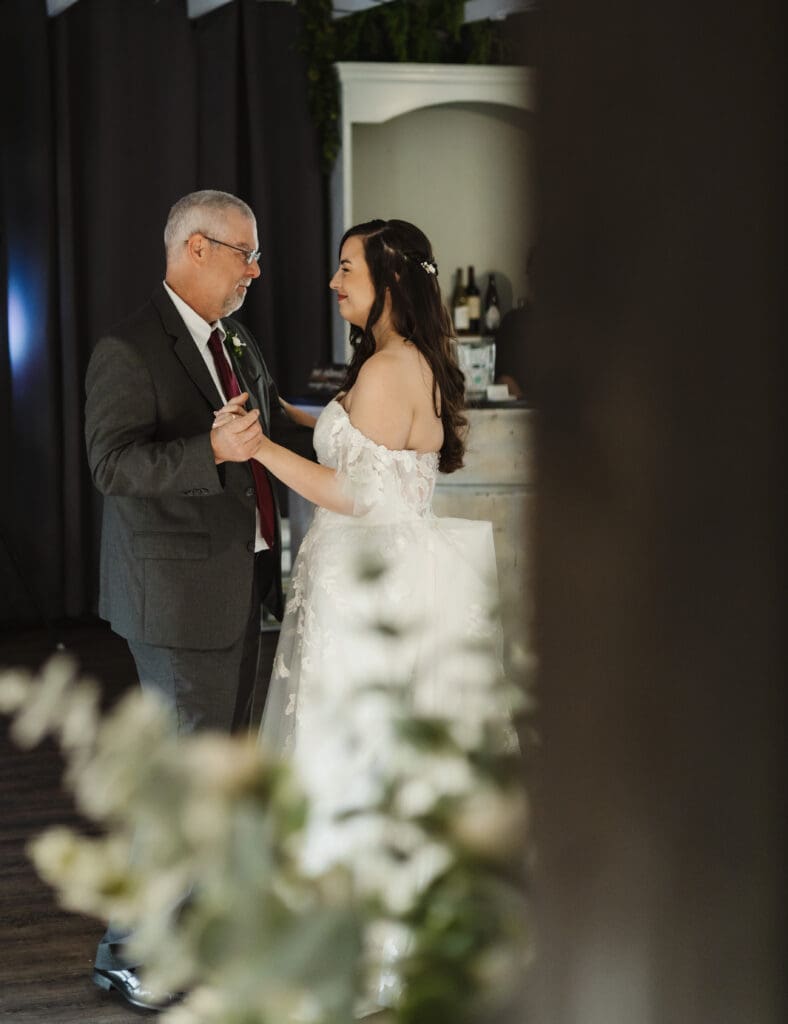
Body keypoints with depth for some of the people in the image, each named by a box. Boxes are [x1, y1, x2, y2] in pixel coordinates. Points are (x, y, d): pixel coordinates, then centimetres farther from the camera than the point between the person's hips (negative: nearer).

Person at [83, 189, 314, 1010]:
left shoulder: (236, 344, 13)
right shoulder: (129, 350, -14)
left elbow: (277, 428, 25)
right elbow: (112, 464, -23)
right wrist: (212, 451, -36)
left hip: (242, 582, 9)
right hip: (178, 593, -9)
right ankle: (127, 950, 3)